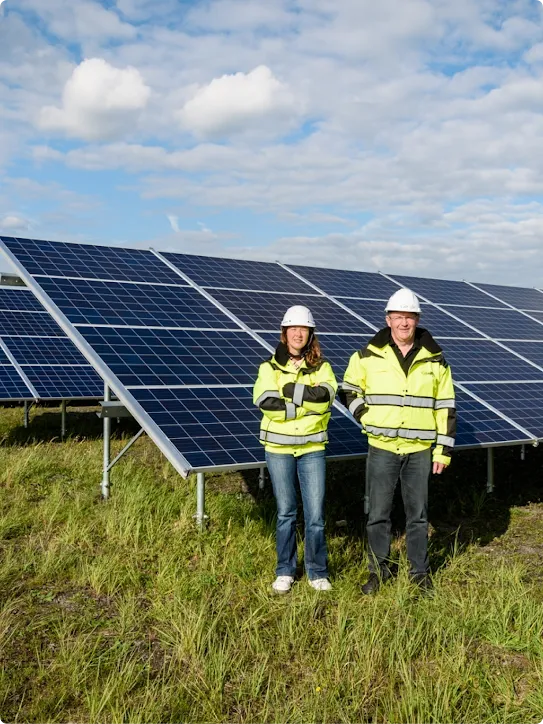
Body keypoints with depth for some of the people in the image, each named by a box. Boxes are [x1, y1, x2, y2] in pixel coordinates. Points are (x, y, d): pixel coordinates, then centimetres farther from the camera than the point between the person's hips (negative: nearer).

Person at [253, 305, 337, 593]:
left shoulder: (321, 367, 3)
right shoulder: (270, 367, 0)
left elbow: (326, 396, -17)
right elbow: (265, 402, -18)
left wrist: (290, 390, -17)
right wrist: (308, 403, -16)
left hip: (312, 447, 0)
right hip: (278, 448, 0)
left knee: (315, 513, 1)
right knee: (285, 512, 10)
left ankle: (317, 572, 18)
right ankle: (285, 571, 24)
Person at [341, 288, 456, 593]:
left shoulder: (435, 359, 1)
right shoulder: (368, 356, -1)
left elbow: (446, 407, 5)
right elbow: (349, 390, 14)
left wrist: (444, 450, 2)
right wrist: (366, 415, -1)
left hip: (420, 451, 0)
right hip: (382, 448, 0)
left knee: (418, 514, 10)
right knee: (378, 513, 7)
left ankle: (420, 572, 24)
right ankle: (379, 570, 23)